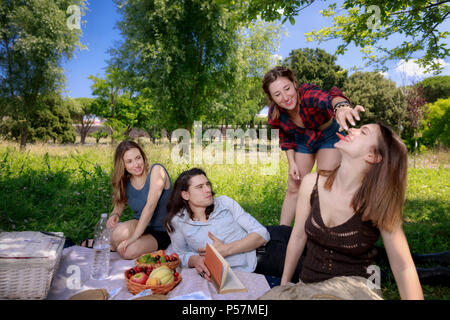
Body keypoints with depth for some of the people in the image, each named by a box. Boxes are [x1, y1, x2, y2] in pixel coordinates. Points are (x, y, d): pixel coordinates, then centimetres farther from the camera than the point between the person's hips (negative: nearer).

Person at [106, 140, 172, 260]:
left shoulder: (156, 170, -16)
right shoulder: (125, 182, 2)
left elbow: (150, 206, -24)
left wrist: (133, 237, -28)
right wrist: (115, 214, -15)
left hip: (161, 232, -3)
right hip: (140, 226, 4)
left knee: (129, 251, -30)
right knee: (121, 231, -32)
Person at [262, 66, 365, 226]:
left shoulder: (308, 94, -36)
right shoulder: (274, 113, -21)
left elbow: (328, 97, -61)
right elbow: (285, 137, -2)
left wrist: (342, 106, -83)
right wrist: (292, 163, -10)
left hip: (329, 136, -3)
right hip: (303, 140, 3)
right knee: (293, 188, 3)